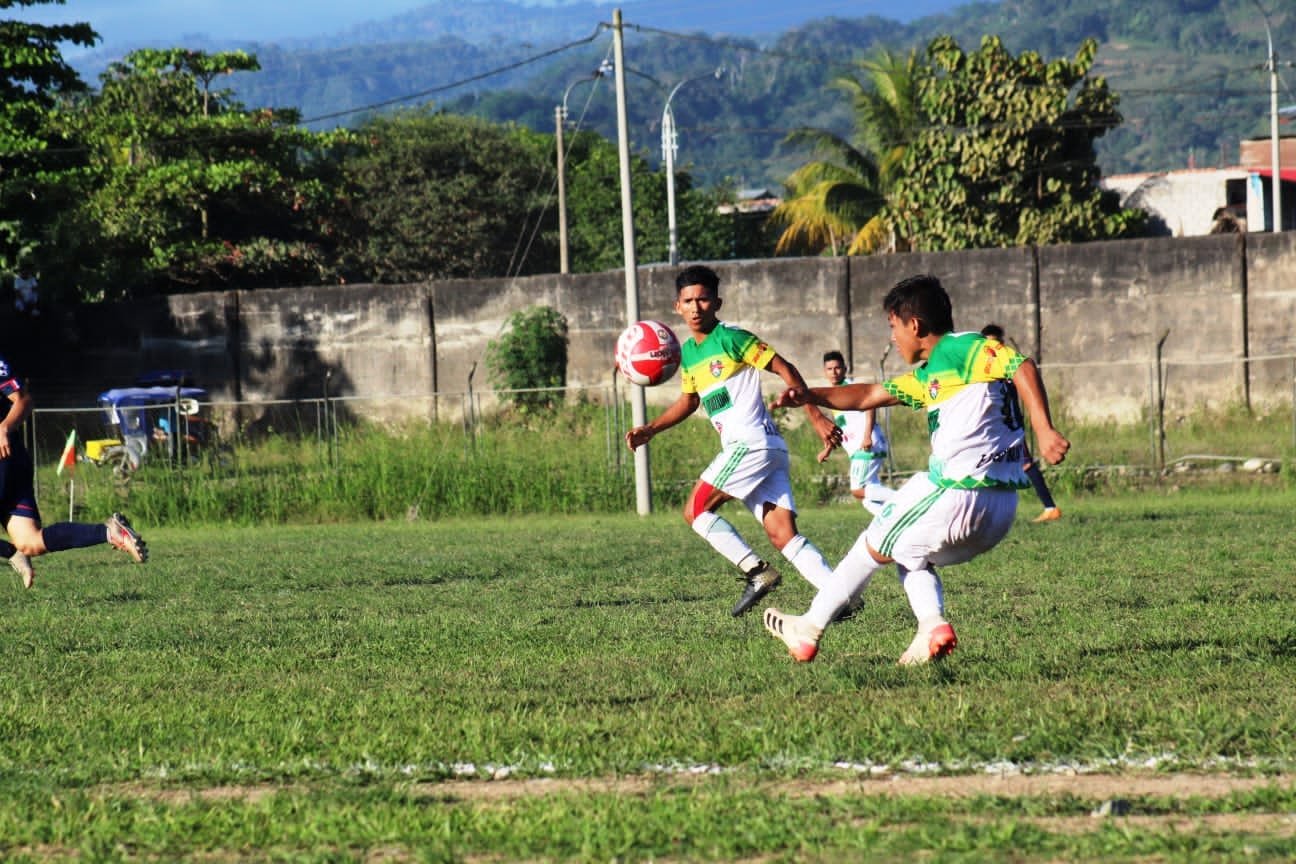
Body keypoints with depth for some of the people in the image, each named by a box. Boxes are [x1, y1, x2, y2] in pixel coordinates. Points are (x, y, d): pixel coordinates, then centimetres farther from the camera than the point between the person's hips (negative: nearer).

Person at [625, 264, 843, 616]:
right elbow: (688, 401, 32)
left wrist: (816, 417, -15)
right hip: (742, 447, 8)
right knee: (783, 535, -3)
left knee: (696, 510, -6)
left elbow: (785, 369, -9)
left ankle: (756, 571, -8)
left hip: (752, 442, -8)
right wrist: (650, 429, 19)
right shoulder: (687, 352, 17)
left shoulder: (731, 338, -7)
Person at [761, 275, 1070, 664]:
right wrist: (811, 396, 16)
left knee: (874, 547, 11)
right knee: (909, 552, 29)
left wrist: (1044, 431, -30)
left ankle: (809, 630, 22)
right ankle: (932, 626, 2)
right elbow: (869, 395, 27)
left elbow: (1022, 367, -20)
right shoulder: (929, 375, 22)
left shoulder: (963, 349, -7)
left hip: (959, 495, -9)